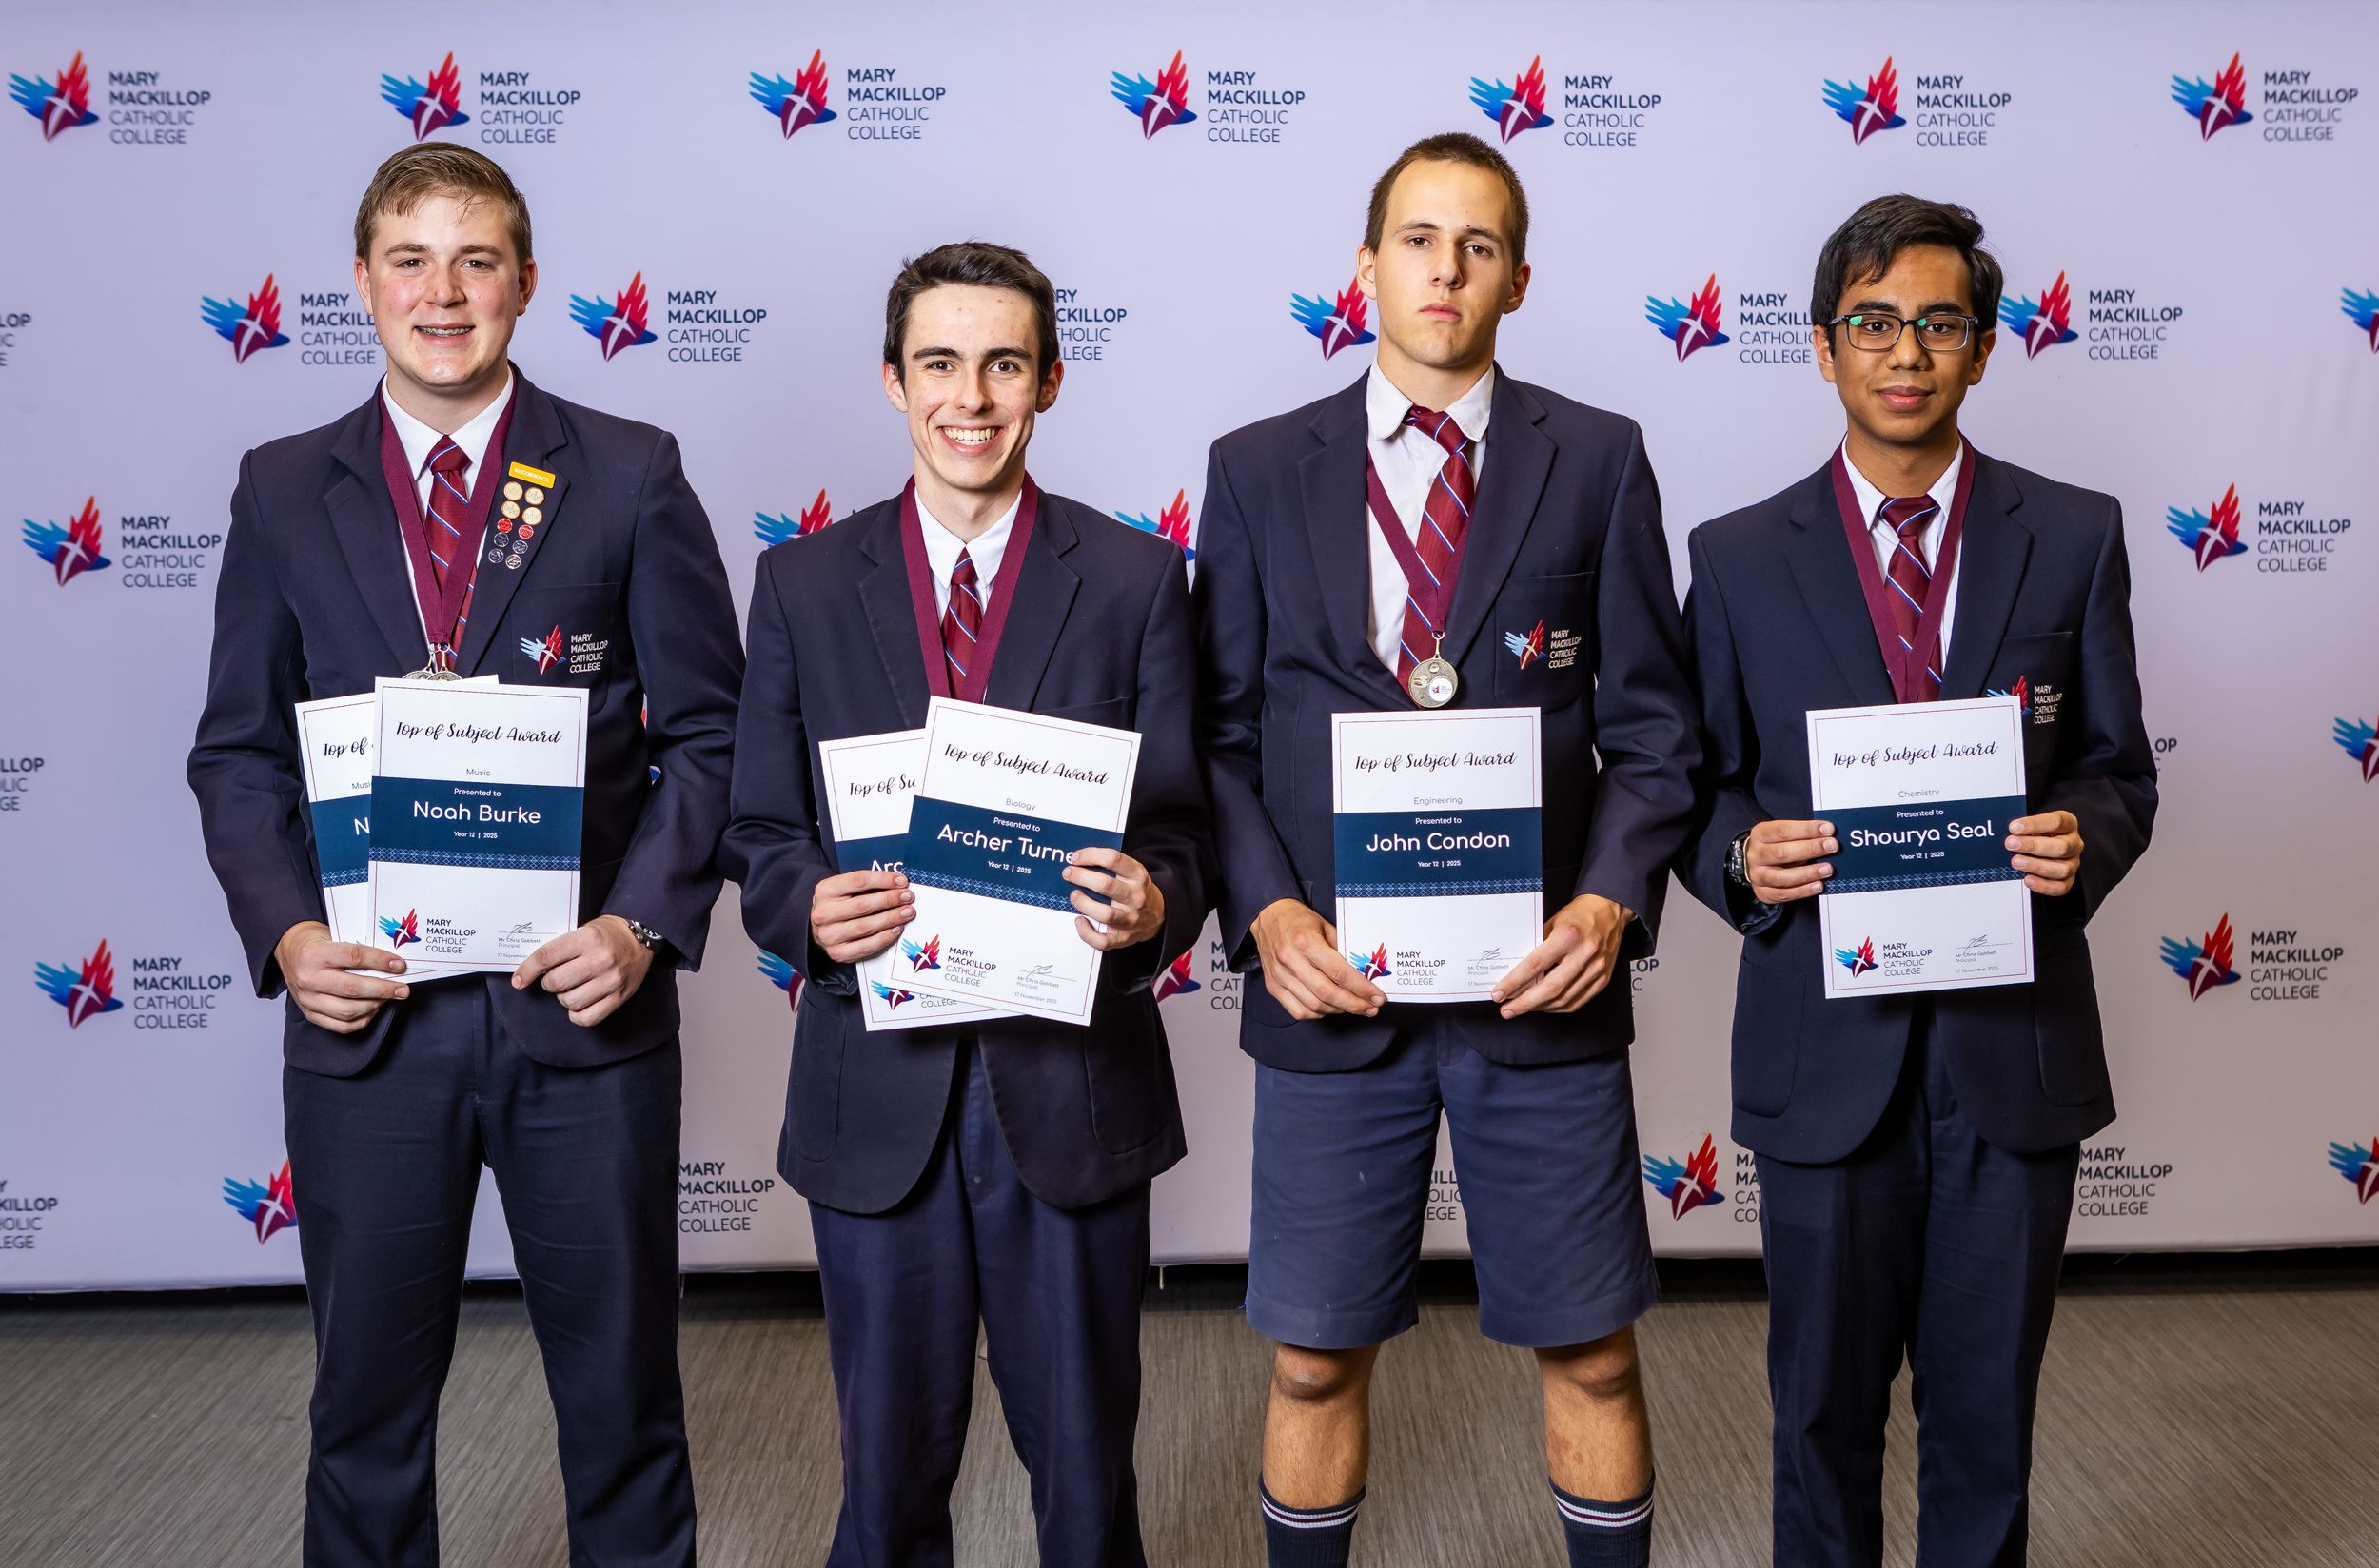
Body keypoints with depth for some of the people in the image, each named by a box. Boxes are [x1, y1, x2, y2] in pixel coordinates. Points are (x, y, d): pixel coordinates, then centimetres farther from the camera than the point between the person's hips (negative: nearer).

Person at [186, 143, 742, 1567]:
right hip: (366, 1015, 2)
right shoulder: (283, 493, 6)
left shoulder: (632, 478, 1)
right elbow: (240, 753, 7)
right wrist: (283, 932, -9)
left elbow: (709, 736, 0)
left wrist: (645, 922, -14)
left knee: (620, 1390, 12)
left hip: (584, 1011, -1)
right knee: (366, 1397, 15)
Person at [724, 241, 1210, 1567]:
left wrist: (1154, 902, -23)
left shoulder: (1136, 579, 1)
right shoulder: (804, 584, 4)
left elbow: (1180, 830, 0)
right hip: (878, 1088, 1)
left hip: (1073, 1077, -1)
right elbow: (762, 838, 4)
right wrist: (810, 907, -17)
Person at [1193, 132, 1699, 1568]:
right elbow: (1223, 731, 4)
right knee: (1317, 1360, 10)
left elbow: (1650, 725, 3)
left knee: (1590, 1352, 10)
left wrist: (1613, 899, -13)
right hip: (1332, 987, 1)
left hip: (1540, 981, 0)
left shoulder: (1599, 460, 4)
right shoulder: (1261, 470, 5)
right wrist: (1265, 909, -10)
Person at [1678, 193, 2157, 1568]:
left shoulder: (2076, 538, 4)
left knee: (1988, 1402, 13)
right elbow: (1697, 784, 5)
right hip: (1826, 1039, 0)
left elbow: (2120, 771, 7)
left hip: (2017, 1040, 1)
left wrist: (2082, 837, -14)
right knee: (1825, 1399, 12)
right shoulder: (1740, 558, 2)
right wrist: (1742, 853, -16)